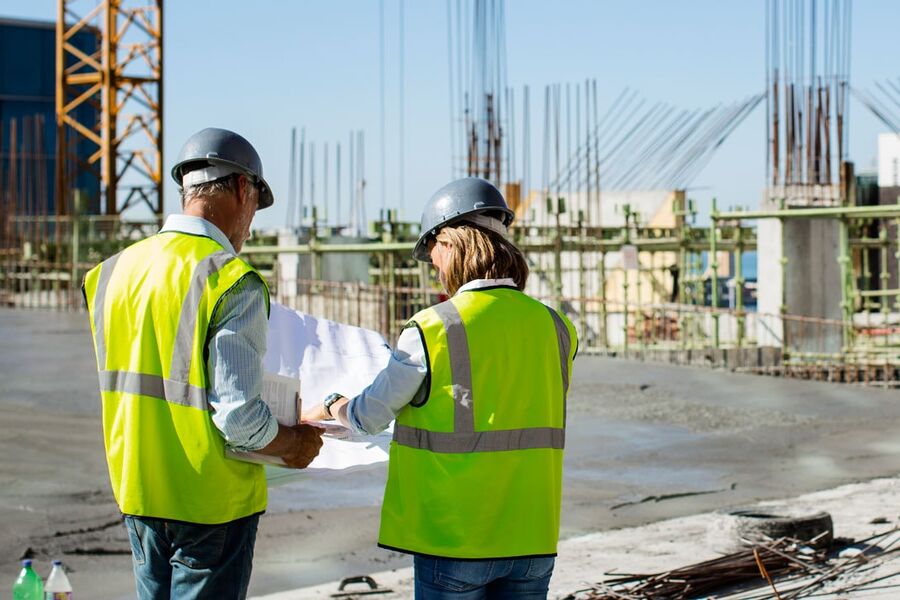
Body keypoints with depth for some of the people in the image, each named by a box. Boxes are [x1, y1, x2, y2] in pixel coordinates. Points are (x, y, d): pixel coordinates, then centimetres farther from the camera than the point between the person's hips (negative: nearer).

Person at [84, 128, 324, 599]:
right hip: (211, 502, -6)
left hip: (135, 491, 7)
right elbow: (238, 415, -21)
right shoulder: (232, 281, -17)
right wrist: (293, 444, -2)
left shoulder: (114, 270, 4)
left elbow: (120, 383, 9)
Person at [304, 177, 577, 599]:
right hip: (532, 534, 4)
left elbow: (370, 416, -2)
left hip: (455, 535, -4)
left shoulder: (432, 330, -13)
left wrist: (327, 407, 19)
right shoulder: (554, 328, 0)